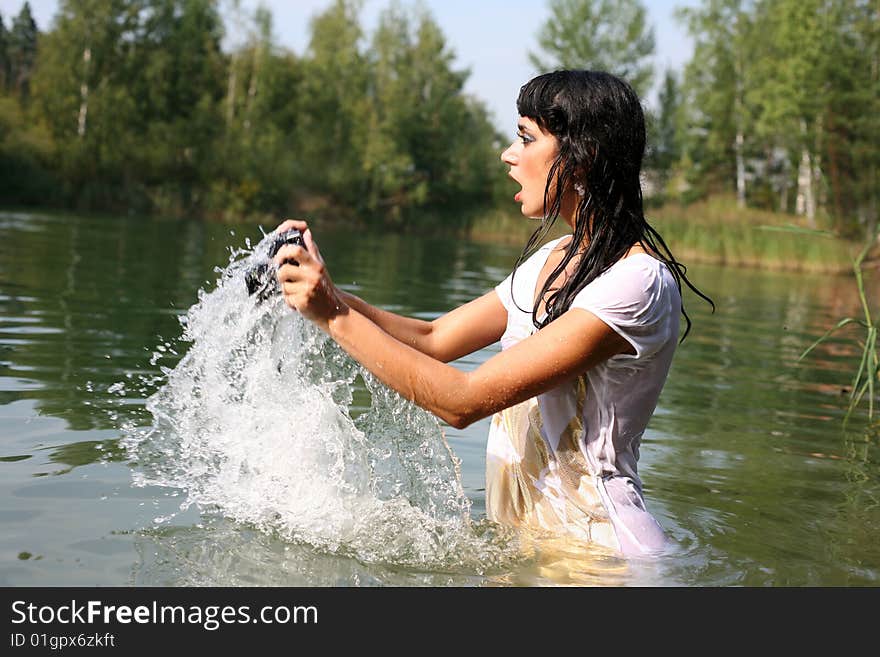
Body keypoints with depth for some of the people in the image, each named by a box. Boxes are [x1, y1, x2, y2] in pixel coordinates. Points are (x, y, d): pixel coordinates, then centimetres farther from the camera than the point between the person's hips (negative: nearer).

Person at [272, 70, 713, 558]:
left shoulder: (639, 282, -20)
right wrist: (321, 291, -2)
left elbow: (463, 401, -24)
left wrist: (335, 315, -21)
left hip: (595, 551, -8)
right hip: (522, 533, 8)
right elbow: (434, 339, 9)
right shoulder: (551, 260, 9)